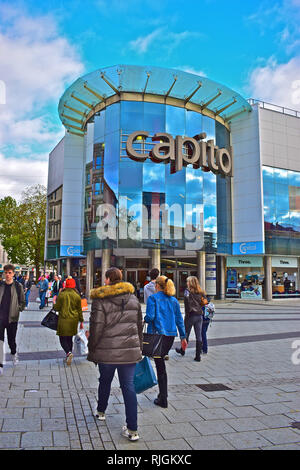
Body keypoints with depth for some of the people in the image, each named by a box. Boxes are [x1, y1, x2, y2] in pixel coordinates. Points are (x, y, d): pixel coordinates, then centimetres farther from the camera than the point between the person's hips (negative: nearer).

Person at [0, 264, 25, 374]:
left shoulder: (18, 286, -2)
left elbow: (22, 302, 4)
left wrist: (17, 309, -8)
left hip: (12, 318, -1)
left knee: (11, 340, 10)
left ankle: (14, 354, 41)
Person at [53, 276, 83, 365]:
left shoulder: (61, 294, -8)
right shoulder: (77, 296, 1)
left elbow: (57, 308, -3)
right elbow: (79, 310, 6)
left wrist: (54, 304, 19)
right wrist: (81, 321, 13)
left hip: (64, 319, -4)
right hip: (74, 320, 4)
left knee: (63, 338, 2)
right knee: (70, 338, 16)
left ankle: (69, 352, -21)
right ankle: (68, 357, 20)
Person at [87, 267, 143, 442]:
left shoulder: (100, 300, -10)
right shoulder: (133, 299, 4)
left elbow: (96, 328, -10)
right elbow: (140, 326, 10)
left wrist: (92, 351, 3)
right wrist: (139, 348, 20)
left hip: (107, 351, -2)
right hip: (130, 350, 2)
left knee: (105, 381, 21)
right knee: (129, 386, 6)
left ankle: (101, 411, 45)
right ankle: (132, 429, 7)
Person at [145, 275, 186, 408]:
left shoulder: (153, 298, -5)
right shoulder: (174, 300, 10)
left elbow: (150, 316, -15)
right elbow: (179, 319, 10)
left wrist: (144, 320, 7)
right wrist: (183, 337, 13)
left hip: (157, 334, -5)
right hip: (171, 335, 5)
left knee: (160, 365, 0)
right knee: (160, 361, 19)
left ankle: (163, 400, 5)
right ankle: (163, 393, 26)